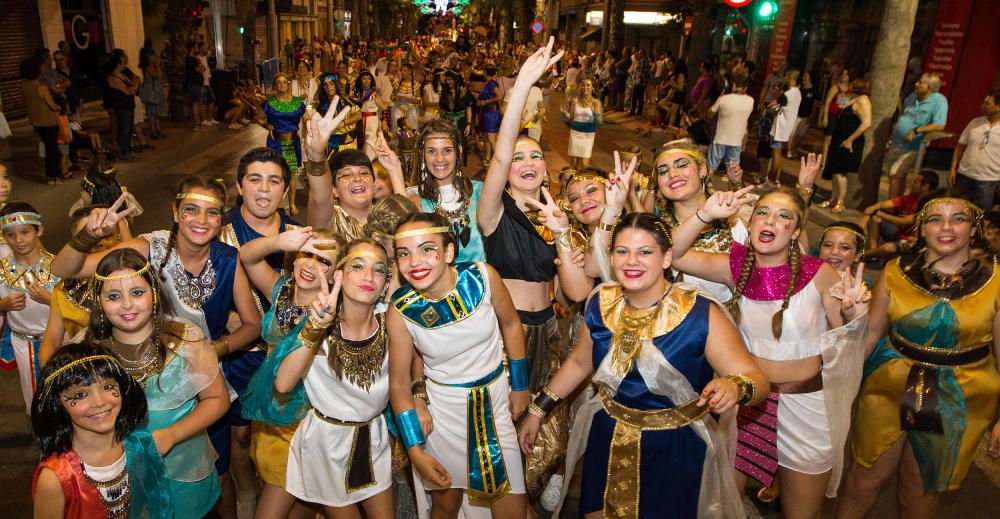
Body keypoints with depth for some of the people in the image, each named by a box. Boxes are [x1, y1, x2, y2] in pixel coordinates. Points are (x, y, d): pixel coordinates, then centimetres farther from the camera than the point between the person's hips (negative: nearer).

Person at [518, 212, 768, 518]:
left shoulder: (701, 316, -18)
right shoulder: (602, 304, -5)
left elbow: (757, 380, -19)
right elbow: (579, 363, 9)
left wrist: (735, 387, -42)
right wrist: (538, 410, 11)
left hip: (675, 450, -4)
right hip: (608, 444, 4)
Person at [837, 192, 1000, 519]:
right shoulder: (896, 272, -6)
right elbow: (872, 331, 1)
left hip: (958, 404, 0)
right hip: (891, 390, 1)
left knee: (922, 486, 18)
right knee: (866, 475, 13)